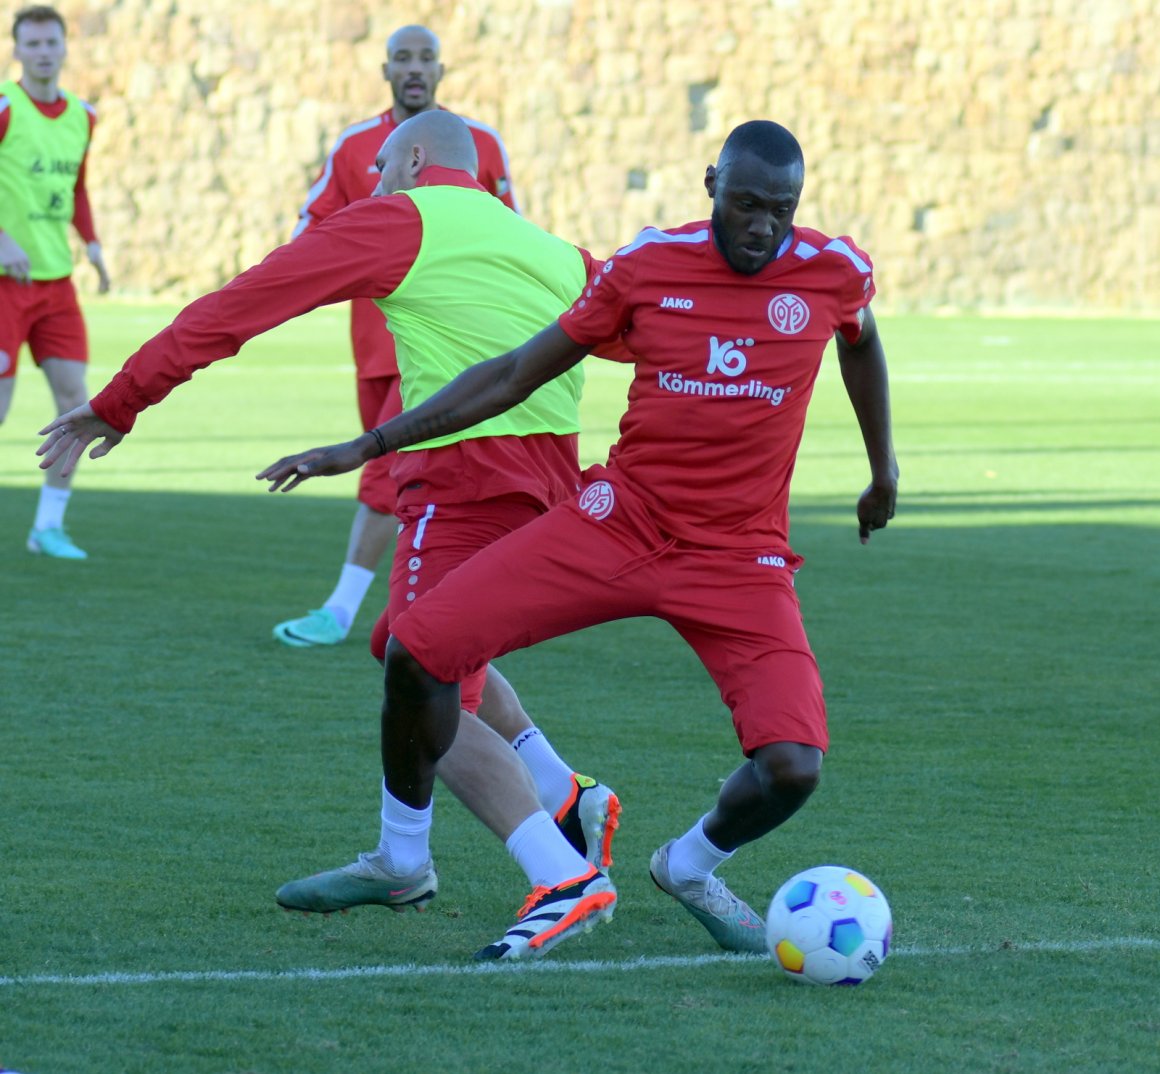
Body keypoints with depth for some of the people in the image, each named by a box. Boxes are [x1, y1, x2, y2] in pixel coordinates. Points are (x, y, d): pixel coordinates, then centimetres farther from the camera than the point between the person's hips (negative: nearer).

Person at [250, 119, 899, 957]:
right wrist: (368, 446, 1)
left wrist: (884, 469, 32)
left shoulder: (834, 272, -5)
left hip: (740, 558, -1)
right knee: (418, 648, -13)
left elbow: (861, 344, 20)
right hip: (620, 518, 1)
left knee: (792, 767, -21)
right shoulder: (648, 264, -4)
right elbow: (518, 374, 3)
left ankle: (692, 867, 15)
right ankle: (405, 860, 12)